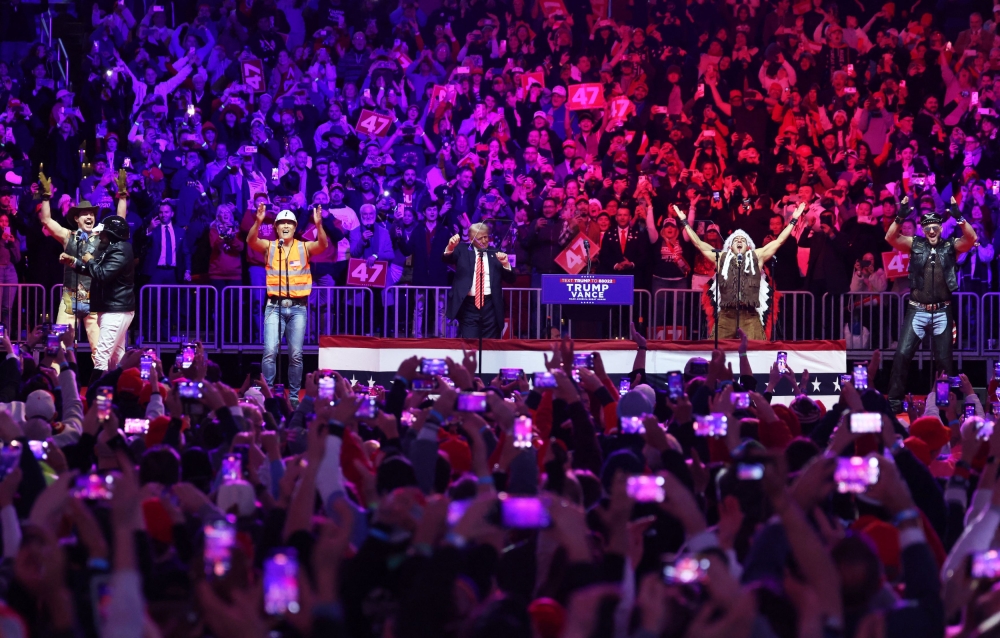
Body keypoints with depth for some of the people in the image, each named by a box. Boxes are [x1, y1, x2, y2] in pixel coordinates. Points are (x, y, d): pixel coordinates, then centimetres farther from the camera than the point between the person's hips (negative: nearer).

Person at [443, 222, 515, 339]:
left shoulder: (495, 254, 11)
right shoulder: (463, 251, 9)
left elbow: (510, 279, 9)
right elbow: (447, 259, -8)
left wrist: (505, 264, -9)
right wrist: (450, 247, -28)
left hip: (490, 306, 1)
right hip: (468, 305, -1)